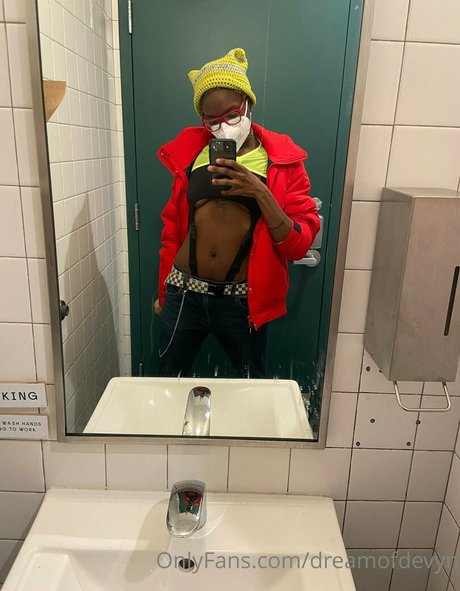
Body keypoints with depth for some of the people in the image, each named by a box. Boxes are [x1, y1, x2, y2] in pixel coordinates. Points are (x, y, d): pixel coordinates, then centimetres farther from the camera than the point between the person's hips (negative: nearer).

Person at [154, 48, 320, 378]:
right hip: (184, 294, 2)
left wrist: (260, 192, -21)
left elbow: (299, 245, -9)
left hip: (241, 300, -2)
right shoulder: (190, 152, 4)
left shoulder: (282, 160, -2)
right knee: (169, 383, 20)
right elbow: (173, 227, 11)